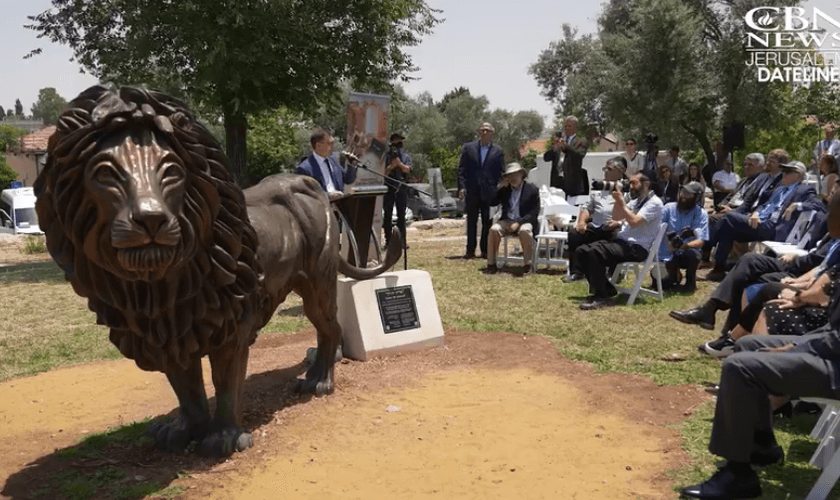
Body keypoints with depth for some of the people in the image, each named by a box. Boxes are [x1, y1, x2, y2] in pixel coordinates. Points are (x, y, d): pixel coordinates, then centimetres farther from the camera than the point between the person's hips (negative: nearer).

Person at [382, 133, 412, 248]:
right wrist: (391, 166, -16)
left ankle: (402, 241, 6)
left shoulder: (406, 156, 10)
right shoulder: (386, 156, 6)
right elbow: (384, 172, 0)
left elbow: (407, 169, -7)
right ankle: (388, 241, 5)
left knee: (401, 215, 3)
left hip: (401, 187, 1)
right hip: (388, 187, 0)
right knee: (387, 215, 1)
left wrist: (399, 163, -21)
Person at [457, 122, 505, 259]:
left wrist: (498, 190, -5)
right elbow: (461, 169, 4)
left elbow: (501, 173, 5)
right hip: (472, 192, 1)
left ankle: (485, 250, 12)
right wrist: (461, 187, -6)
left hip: (489, 193, -1)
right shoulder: (468, 148, 7)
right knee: (471, 222, 7)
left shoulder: (498, 152, 6)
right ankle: (470, 250, 13)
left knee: (487, 223, 3)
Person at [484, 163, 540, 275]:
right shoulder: (505, 190, 16)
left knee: (525, 231, -37)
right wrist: (499, 188, -1)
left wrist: (518, 222, -17)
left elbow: (534, 213, -4)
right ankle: (491, 264, -21)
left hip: (524, 222, -3)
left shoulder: (532, 190, 3)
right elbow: (492, 203, 10)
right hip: (506, 221, 3)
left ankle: (527, 265, -25)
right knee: (494, 229, -27)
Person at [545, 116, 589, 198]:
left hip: (573, 183, -3)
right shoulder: (558, 140, 19)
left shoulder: (581, 142, 7)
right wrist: (553, 148, -11)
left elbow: (579, 155, -14)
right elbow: (546, 158, 10)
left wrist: (565, 146, -29)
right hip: (557, 182, 3)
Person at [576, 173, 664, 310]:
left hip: (636, 247, -9)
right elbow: (616, 217, 24)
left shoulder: (654, 202, -8)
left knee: (595, 252, -32)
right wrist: (617, 200, 7)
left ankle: (602, 298, -23)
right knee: (582, 251, -5)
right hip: (621, 241, 9)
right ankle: (606, 290, 0)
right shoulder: (636, 201, 20)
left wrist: (622, 202, -14)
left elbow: (634, 222, -21)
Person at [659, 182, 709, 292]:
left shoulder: (701, 214, -4)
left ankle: (690, 281, -6)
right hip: (667, 255, 2)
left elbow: (700, 242, -14)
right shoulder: (669, 208, 1)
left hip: (687, 252, -1)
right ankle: (674, 274, 19)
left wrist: (682, 245, -31)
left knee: (692, 253, -37)